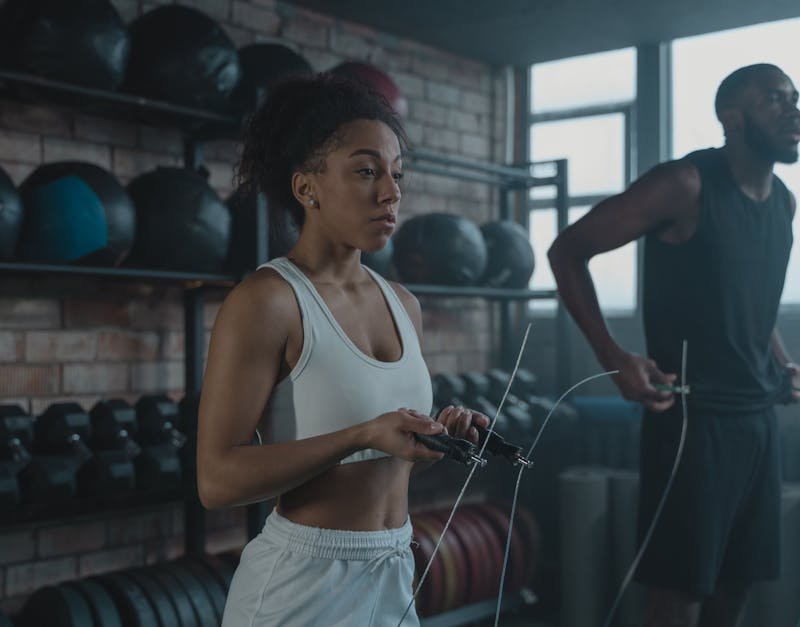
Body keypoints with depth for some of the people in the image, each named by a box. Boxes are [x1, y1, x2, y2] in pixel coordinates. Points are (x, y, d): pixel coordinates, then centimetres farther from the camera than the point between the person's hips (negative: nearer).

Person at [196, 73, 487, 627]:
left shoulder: (405, 306, 6)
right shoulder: (265, 300, -15)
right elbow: (217, 480, -19)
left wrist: (442, 433, -3)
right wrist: (364, 436, -26)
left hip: (396, 578, 7)